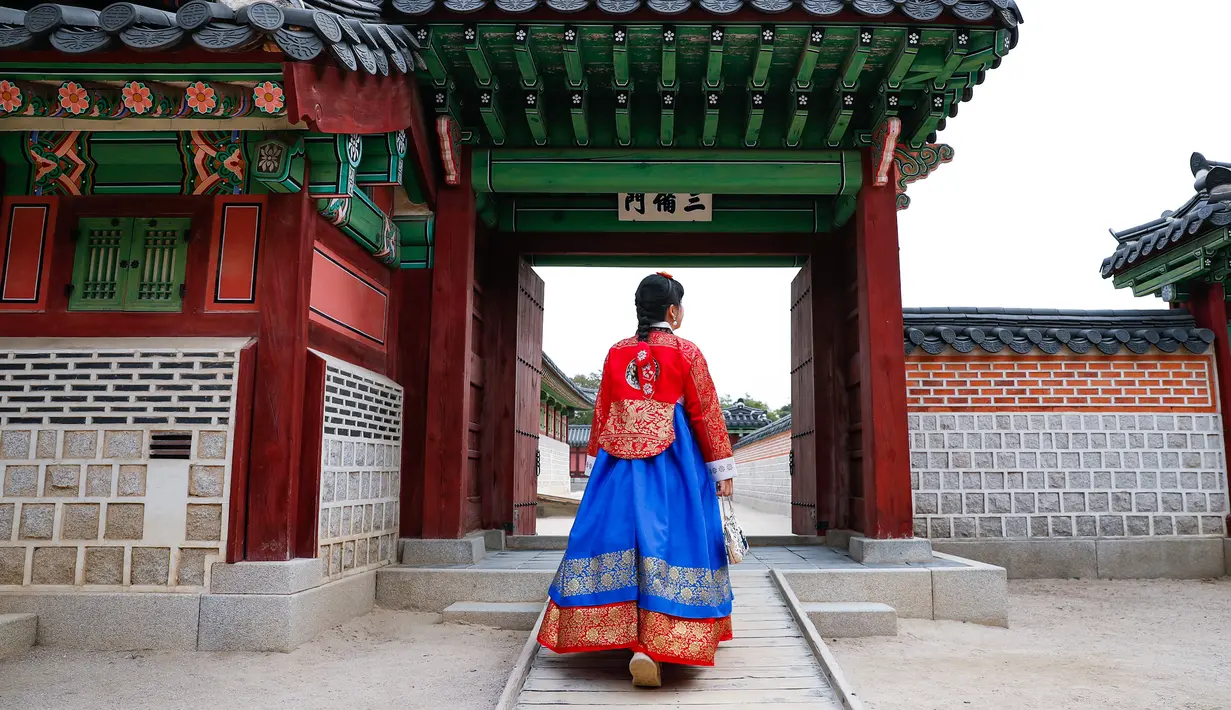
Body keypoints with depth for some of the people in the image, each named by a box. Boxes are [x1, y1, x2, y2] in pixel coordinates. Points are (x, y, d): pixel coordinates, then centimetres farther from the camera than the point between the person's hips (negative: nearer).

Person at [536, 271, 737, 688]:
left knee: (620, 536, 9)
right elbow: (706, 414, -2)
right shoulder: (686, 352, -3)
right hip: (672, 465, -4)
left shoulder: (616, 353, 8)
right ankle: (653, 645, -9)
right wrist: (722, 470, 3)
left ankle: (619, 633, 15)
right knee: (665, 542, -3)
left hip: (619, 463, 4)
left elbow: (601, 413, 11)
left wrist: (594, 462, 20)